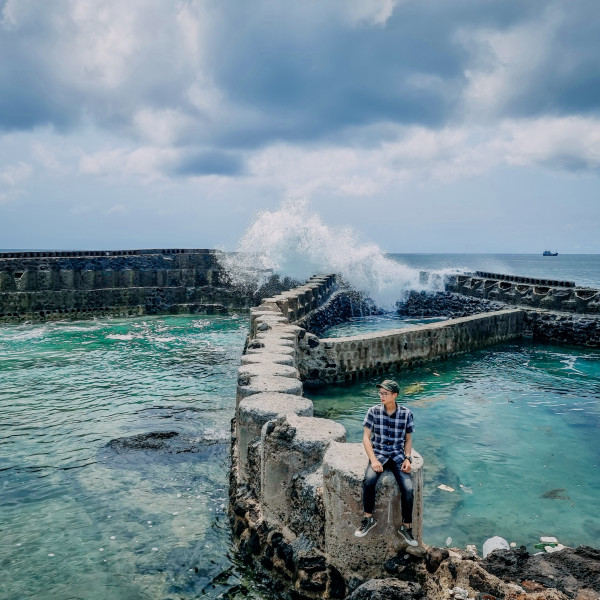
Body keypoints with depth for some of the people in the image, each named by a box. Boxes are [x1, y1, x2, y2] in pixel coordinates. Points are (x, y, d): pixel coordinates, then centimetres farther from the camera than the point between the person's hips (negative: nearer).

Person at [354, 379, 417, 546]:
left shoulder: (406, 413, -2)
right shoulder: (374, 411, -4)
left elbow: (408, 439, 9)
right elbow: (366, 437, -3)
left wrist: (407, 458, -6)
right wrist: (373, 460, -15)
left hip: (398, 455, 1)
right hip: (378, 453, 0)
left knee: (408, 488, -22)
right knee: (369, 480, -30)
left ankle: (406, 527, 1)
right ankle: (368, 518, -9)